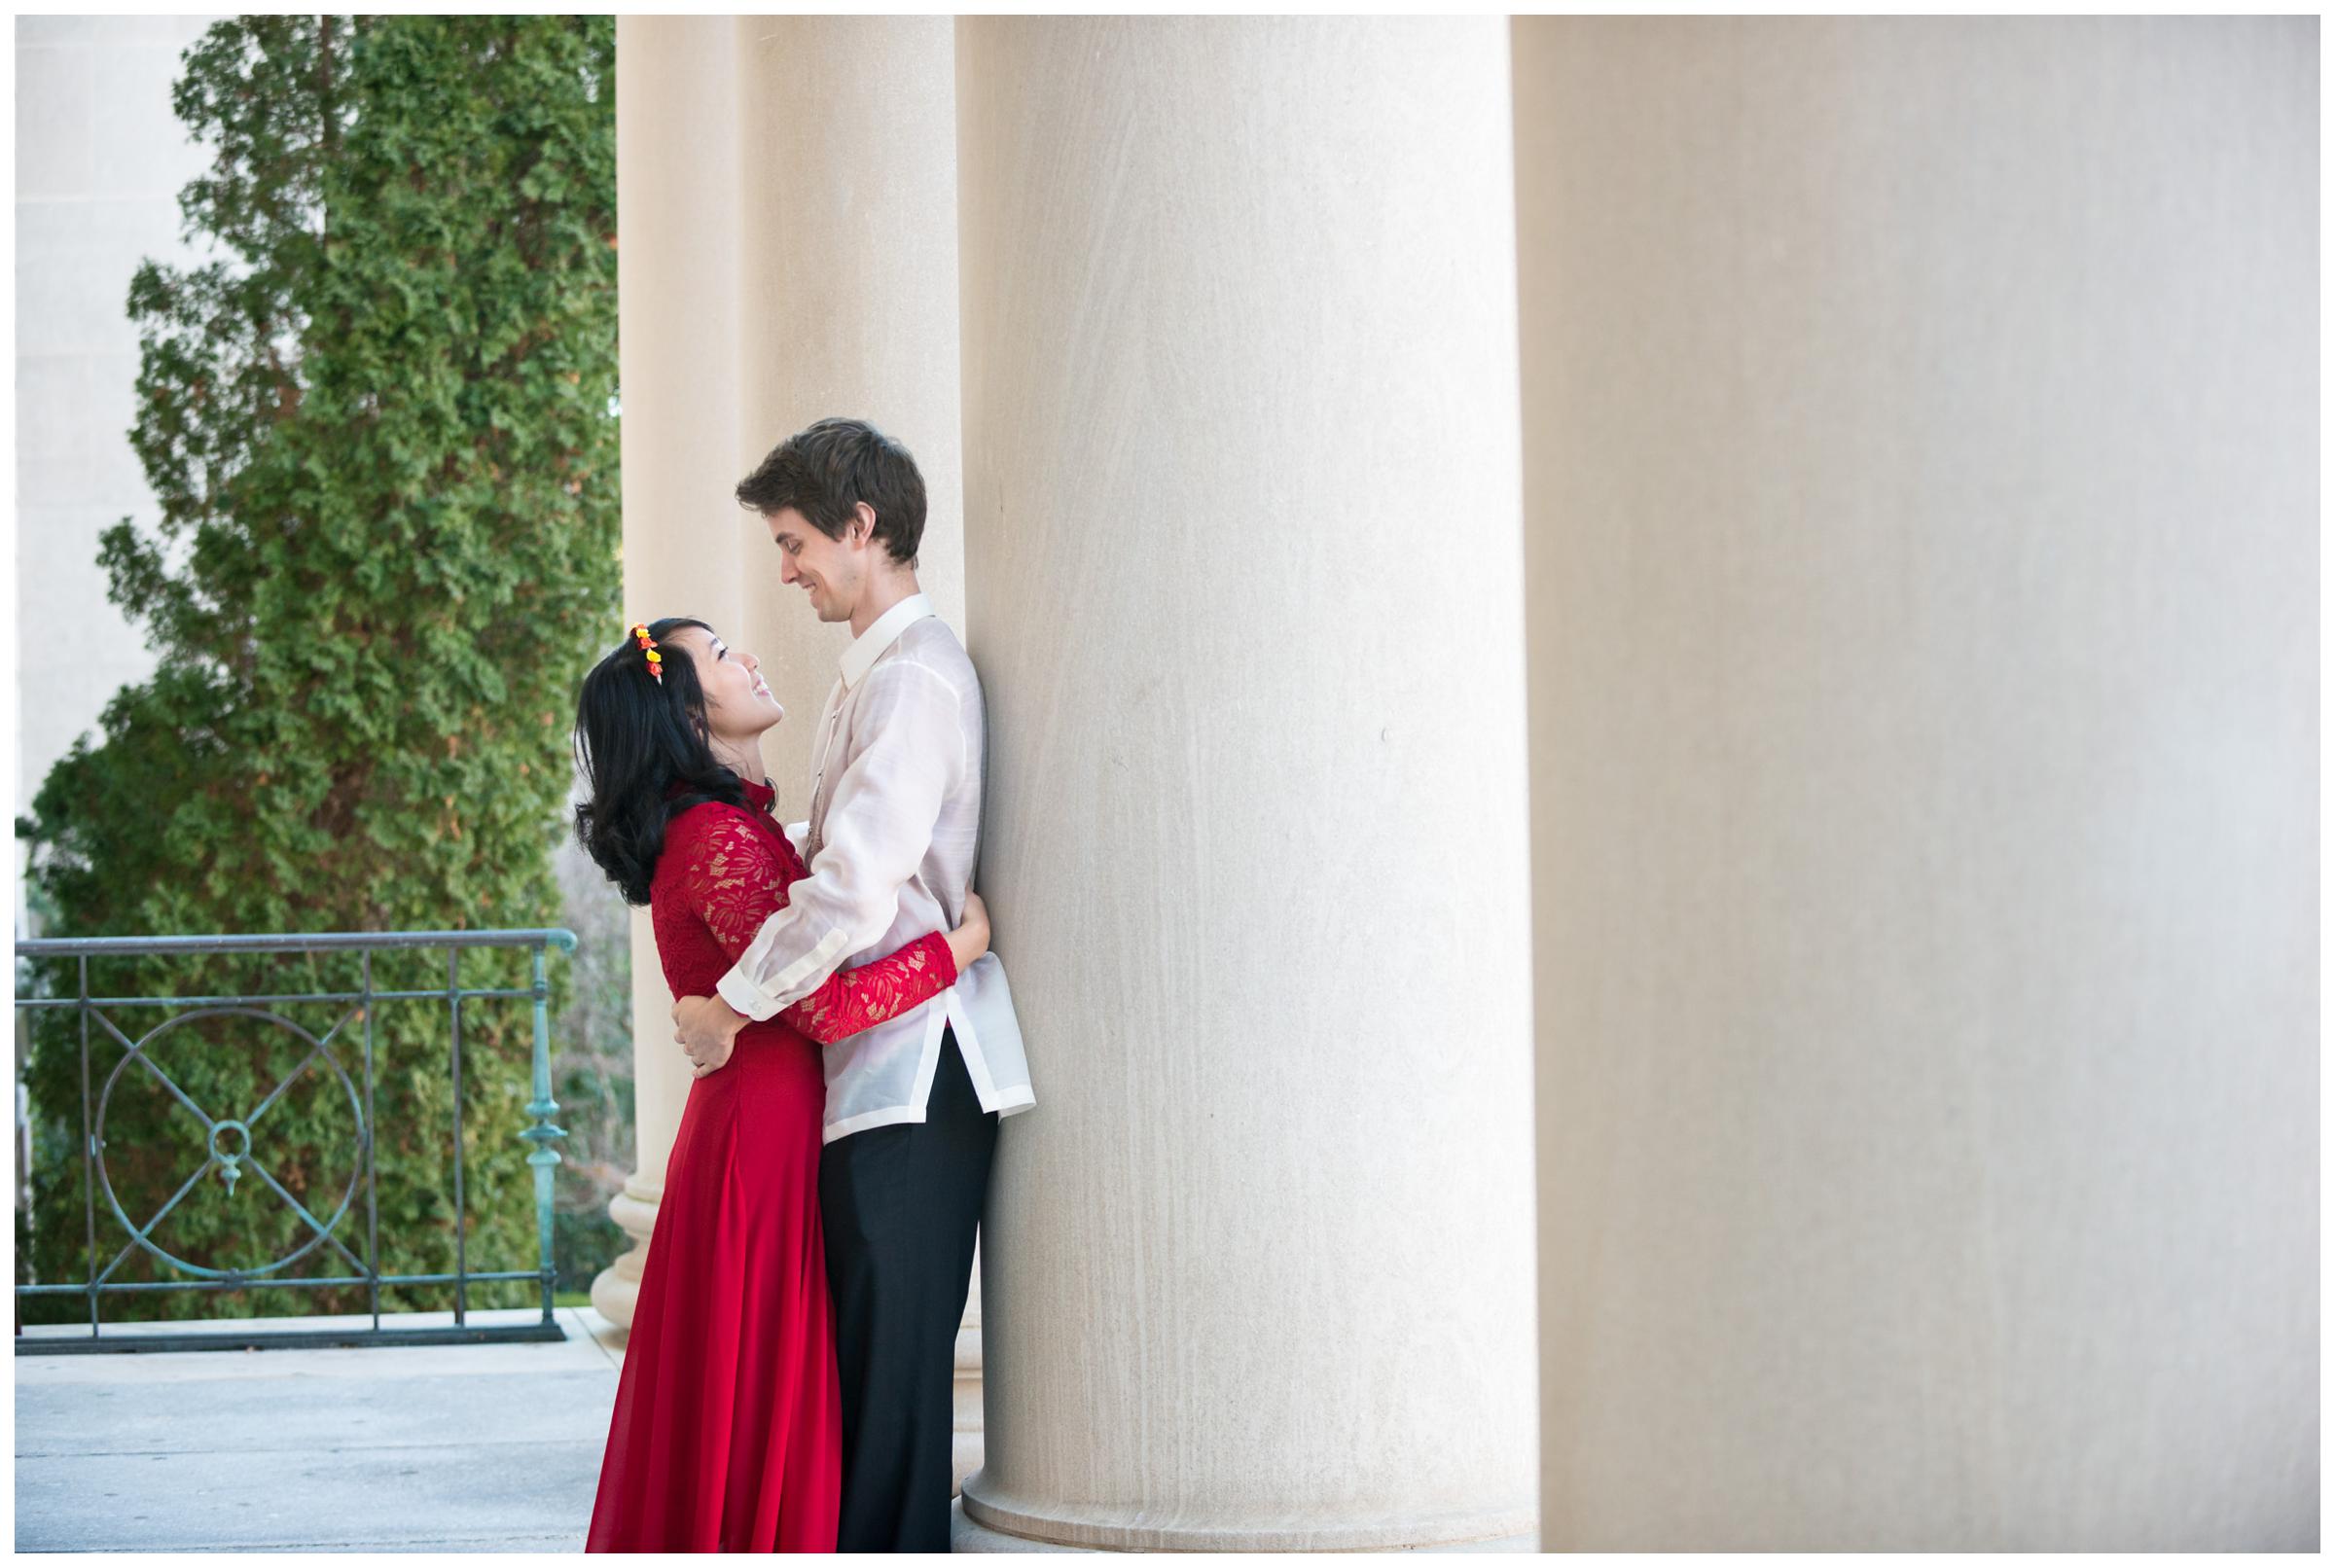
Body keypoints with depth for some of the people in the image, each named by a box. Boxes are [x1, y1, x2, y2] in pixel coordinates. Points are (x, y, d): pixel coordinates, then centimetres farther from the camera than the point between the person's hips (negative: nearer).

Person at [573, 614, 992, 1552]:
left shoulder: (735, 825, 15)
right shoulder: (720, 839, -17)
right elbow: (826, 1004, -23)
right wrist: (964, 941, -15)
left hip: (747, 1132, 10)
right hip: (762, 1146, -10)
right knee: (757, 1407, -5)